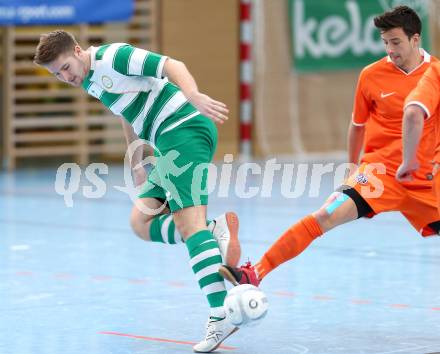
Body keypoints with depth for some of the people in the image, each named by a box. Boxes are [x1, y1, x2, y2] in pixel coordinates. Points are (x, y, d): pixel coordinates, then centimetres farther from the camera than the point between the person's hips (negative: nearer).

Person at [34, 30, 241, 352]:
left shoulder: (112, 57, -11)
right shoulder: (90, 82, 18)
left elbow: (173, 66, -20)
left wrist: (194, 97, -37)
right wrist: (137, 165, 29)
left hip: (185, 129, -10)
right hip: (171, 144, 10)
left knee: (188, 221, -20)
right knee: (142, 223, 3)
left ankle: (221, 315, -27)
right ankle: (214, 231, -9)